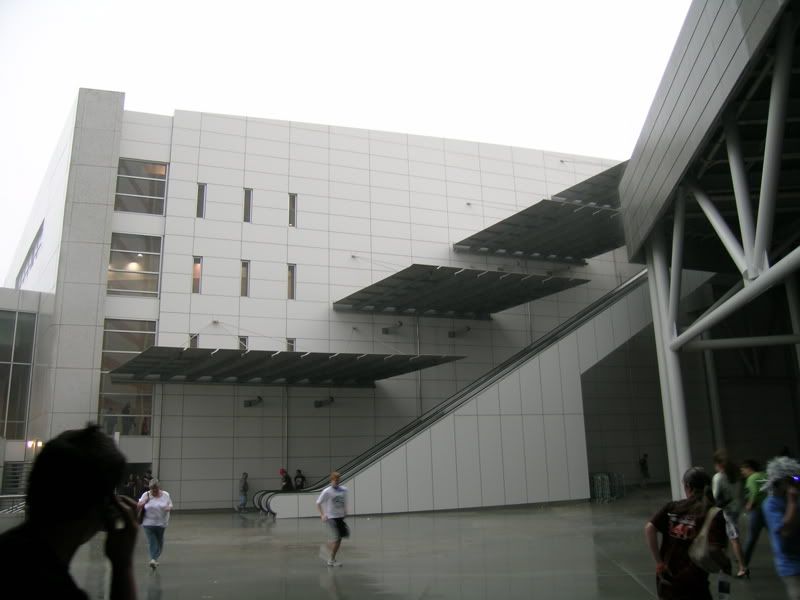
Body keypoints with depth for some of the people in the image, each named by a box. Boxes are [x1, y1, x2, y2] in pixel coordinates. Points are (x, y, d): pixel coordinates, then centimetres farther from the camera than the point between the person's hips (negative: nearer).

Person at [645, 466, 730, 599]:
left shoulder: (671, 507, 2)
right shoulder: (715, 513, -6)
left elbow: (649, 528, -10)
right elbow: (714, 549, -17)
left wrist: (659, 562, -6)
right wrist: (726, 566, 2)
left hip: (666, 581, 4)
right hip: (692, 584, -4)